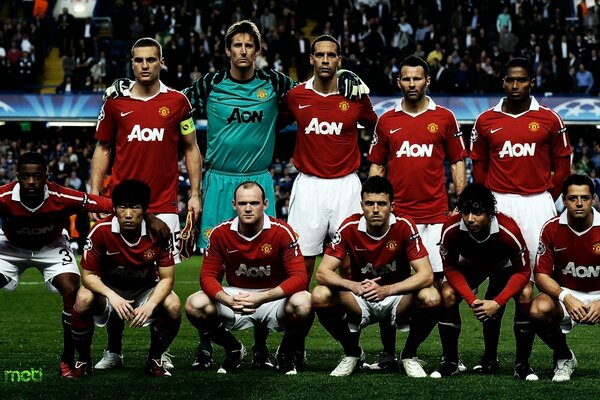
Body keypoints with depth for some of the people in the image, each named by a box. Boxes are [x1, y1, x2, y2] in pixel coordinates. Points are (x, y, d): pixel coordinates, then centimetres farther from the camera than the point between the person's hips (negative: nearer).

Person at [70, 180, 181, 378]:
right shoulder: (101, 231, -24)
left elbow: (167, 278, -15)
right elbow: (88, 275, -17)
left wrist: (150, 305, -34)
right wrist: (112, 296, -36)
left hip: (146, 290, 1)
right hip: (109, 288, -1)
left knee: (172, 306, -28)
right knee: (84, 299, -32)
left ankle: (154, 360, -1)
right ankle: (83, 360, -8)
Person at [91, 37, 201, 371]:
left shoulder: (178, 102, 3)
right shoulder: (116, 102, 6)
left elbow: (191, 149, 10)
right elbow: (103, 149, 12)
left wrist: (195, 194, 3)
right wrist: (94, 194, 4)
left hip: (164, 205, -1)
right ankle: (113, 351, 11)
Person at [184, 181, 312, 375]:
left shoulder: (282, 232, -16)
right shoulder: (220, 233, -8)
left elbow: (299, 277, -22)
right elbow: (208, 275, -8)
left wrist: (262, 298, -36)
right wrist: (228, 300, -30)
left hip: (273, 296, -2)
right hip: (235, 295, 2)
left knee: (303, 303, -35)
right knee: (195, 305, -23)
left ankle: (286, 352, 0)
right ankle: (233, 350, 7)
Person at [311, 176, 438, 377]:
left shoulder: (404, 226, -17)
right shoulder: (350, 228, -14)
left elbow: (426, 275, -22)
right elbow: (322, 272, -16)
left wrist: (386, 290, -35)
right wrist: (354, 286, -36)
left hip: (397, 297, -1)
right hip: (360, 301, 1)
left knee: (431, 298, -32)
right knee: (320, 296, -27)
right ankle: (352, 353, -1)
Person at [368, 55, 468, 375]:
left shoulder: (444, 118, 6)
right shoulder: (386, 121, 9)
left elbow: (457, 163, 9)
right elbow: (376, 166, 14)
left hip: (434, 215, -1)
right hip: (396, 216, 1)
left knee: (437, 283, -6)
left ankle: (409, 351, 6)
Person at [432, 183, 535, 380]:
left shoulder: (508, 230, -38)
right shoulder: (451, 229, -33)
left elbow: (523, 271, -27)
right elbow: (450, 268, -18)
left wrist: (497, 303, -36)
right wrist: (471, 299, -32)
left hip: (503, 265, -2)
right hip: (469, 265, 2)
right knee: (447, 295, -23)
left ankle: (522, 363, -12)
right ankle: (450, 361, -5)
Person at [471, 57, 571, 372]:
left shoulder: (549, 120, 4)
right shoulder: (486, 121, 7)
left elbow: (562, 163, 9)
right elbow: (479, 165, 14)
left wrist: (548, 198, 6)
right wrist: (488, 200, 9)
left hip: (538, 202, 0)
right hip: (499, 203, 0)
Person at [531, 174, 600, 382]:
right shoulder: (551, 229, -9)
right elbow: (541, 274, -8)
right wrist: (565, 297, -26)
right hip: (565, 293, 1)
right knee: (539, 309, -33)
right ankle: (563, 358, -1)